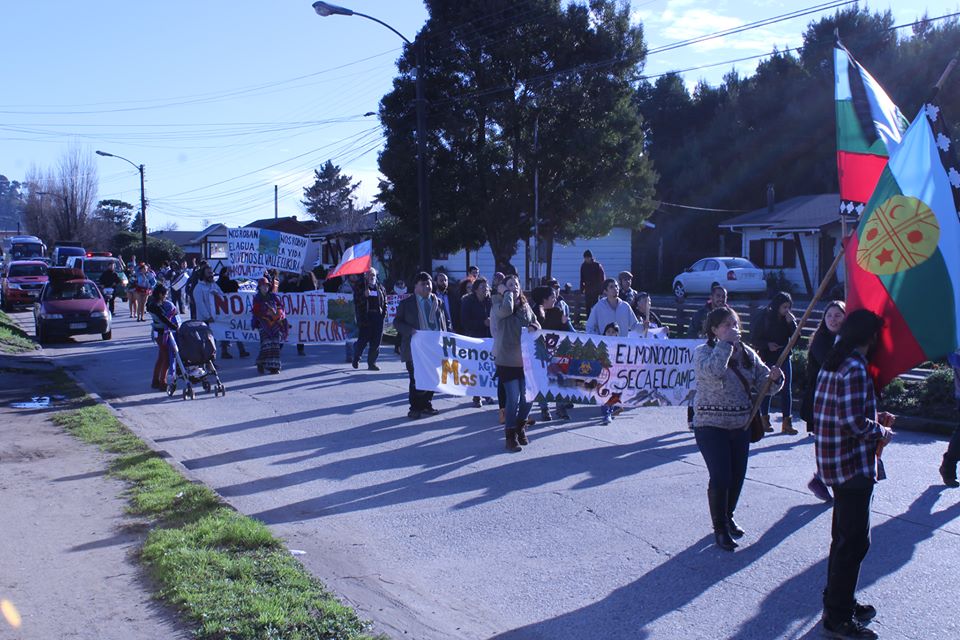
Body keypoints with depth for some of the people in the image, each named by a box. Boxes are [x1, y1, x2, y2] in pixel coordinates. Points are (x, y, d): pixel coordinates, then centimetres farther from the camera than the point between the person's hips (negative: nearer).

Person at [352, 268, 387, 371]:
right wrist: (364, 296, -20)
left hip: (378, 317, 4)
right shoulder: (360, 287, 3)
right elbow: (356, 301, -4)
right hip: (365, 317, -4)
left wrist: (384, 312, 5)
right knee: (364, 339, -4)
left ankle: (372, 362, 11)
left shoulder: (380, 288, 15)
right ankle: (356, 358, 21)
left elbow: (385, 301, 19)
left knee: (376, 341, 2)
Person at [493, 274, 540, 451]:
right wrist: (507, 293, -11)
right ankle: (510, 435, 8)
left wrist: (533, 327, -9)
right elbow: (506, 310, -27)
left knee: (528, 397, 8)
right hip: (507, 360, -5)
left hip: (525, 359, 5)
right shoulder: (499, 303, -5)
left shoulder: (525, 305, 9)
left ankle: (521, 427, 32)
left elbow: (536, 323, 14)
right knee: (513, 398, -7)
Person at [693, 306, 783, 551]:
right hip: (711, 426, -5)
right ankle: (719, 528, 10)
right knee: (720, 477, -8)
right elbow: (713, 370, -31)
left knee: (738, 476, 12)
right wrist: (726, 343, -23)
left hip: (741, 426, 6)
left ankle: (728, 516, 37)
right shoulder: (704, 352, -9)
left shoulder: (747, 354, 8)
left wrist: (775, 377, -15)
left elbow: (764, 384, 7)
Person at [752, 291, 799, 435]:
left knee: (786, 390, 0)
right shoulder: (765, 317, -6)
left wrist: (791, 323, -14)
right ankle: (764, 419, 16)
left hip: (784, 358, 3)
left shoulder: (789, 318, 4)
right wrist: (767, 344, -19)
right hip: (767, 358, -3)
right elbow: (755, 339, -4)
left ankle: (787, 422, 2)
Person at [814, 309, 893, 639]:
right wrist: (882, 431, -8)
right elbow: (854, 422, -25)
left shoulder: (833, 363, 10)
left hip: (836, 464, 10)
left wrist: (875, 417, 15)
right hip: (854, 466, -10)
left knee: (845, 535, 20)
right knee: (855, 540, -2)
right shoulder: (855, 369, -20)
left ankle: (838, 601, 33)